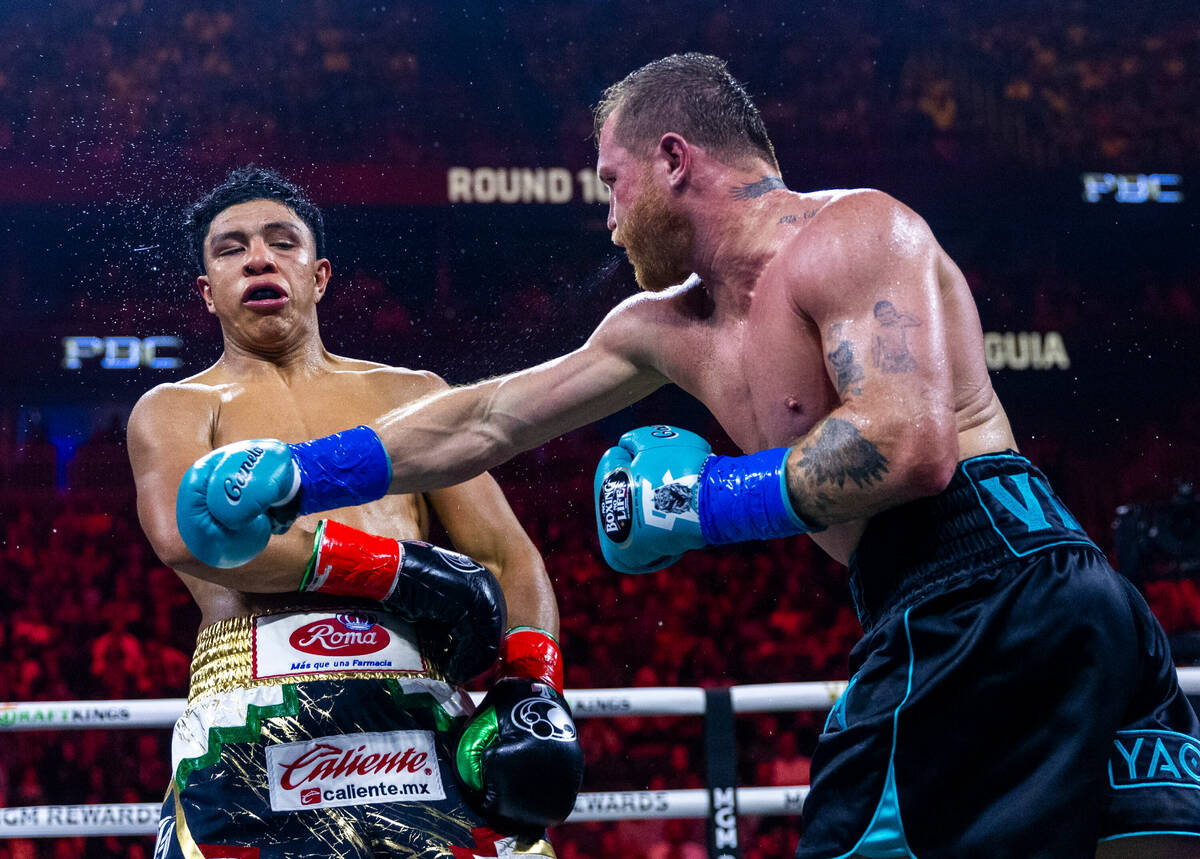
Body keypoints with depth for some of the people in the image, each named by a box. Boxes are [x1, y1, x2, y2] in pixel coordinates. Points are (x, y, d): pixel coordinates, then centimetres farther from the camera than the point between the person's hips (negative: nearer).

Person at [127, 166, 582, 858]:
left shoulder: (412, 395, 26)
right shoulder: (177, 409, 17)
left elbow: (508, 555, 18)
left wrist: (532, 690, -2)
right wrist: (398, 567, -8)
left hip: (425, 722, 2)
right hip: (254, 727, -2)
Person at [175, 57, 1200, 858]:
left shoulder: (853, 232, -4)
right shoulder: (667, 326, 24)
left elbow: (908, 449, -18)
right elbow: (481, 422, 29)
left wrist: (702, 502, -8)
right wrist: (298, 480, 28)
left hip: (988, 590, -8)